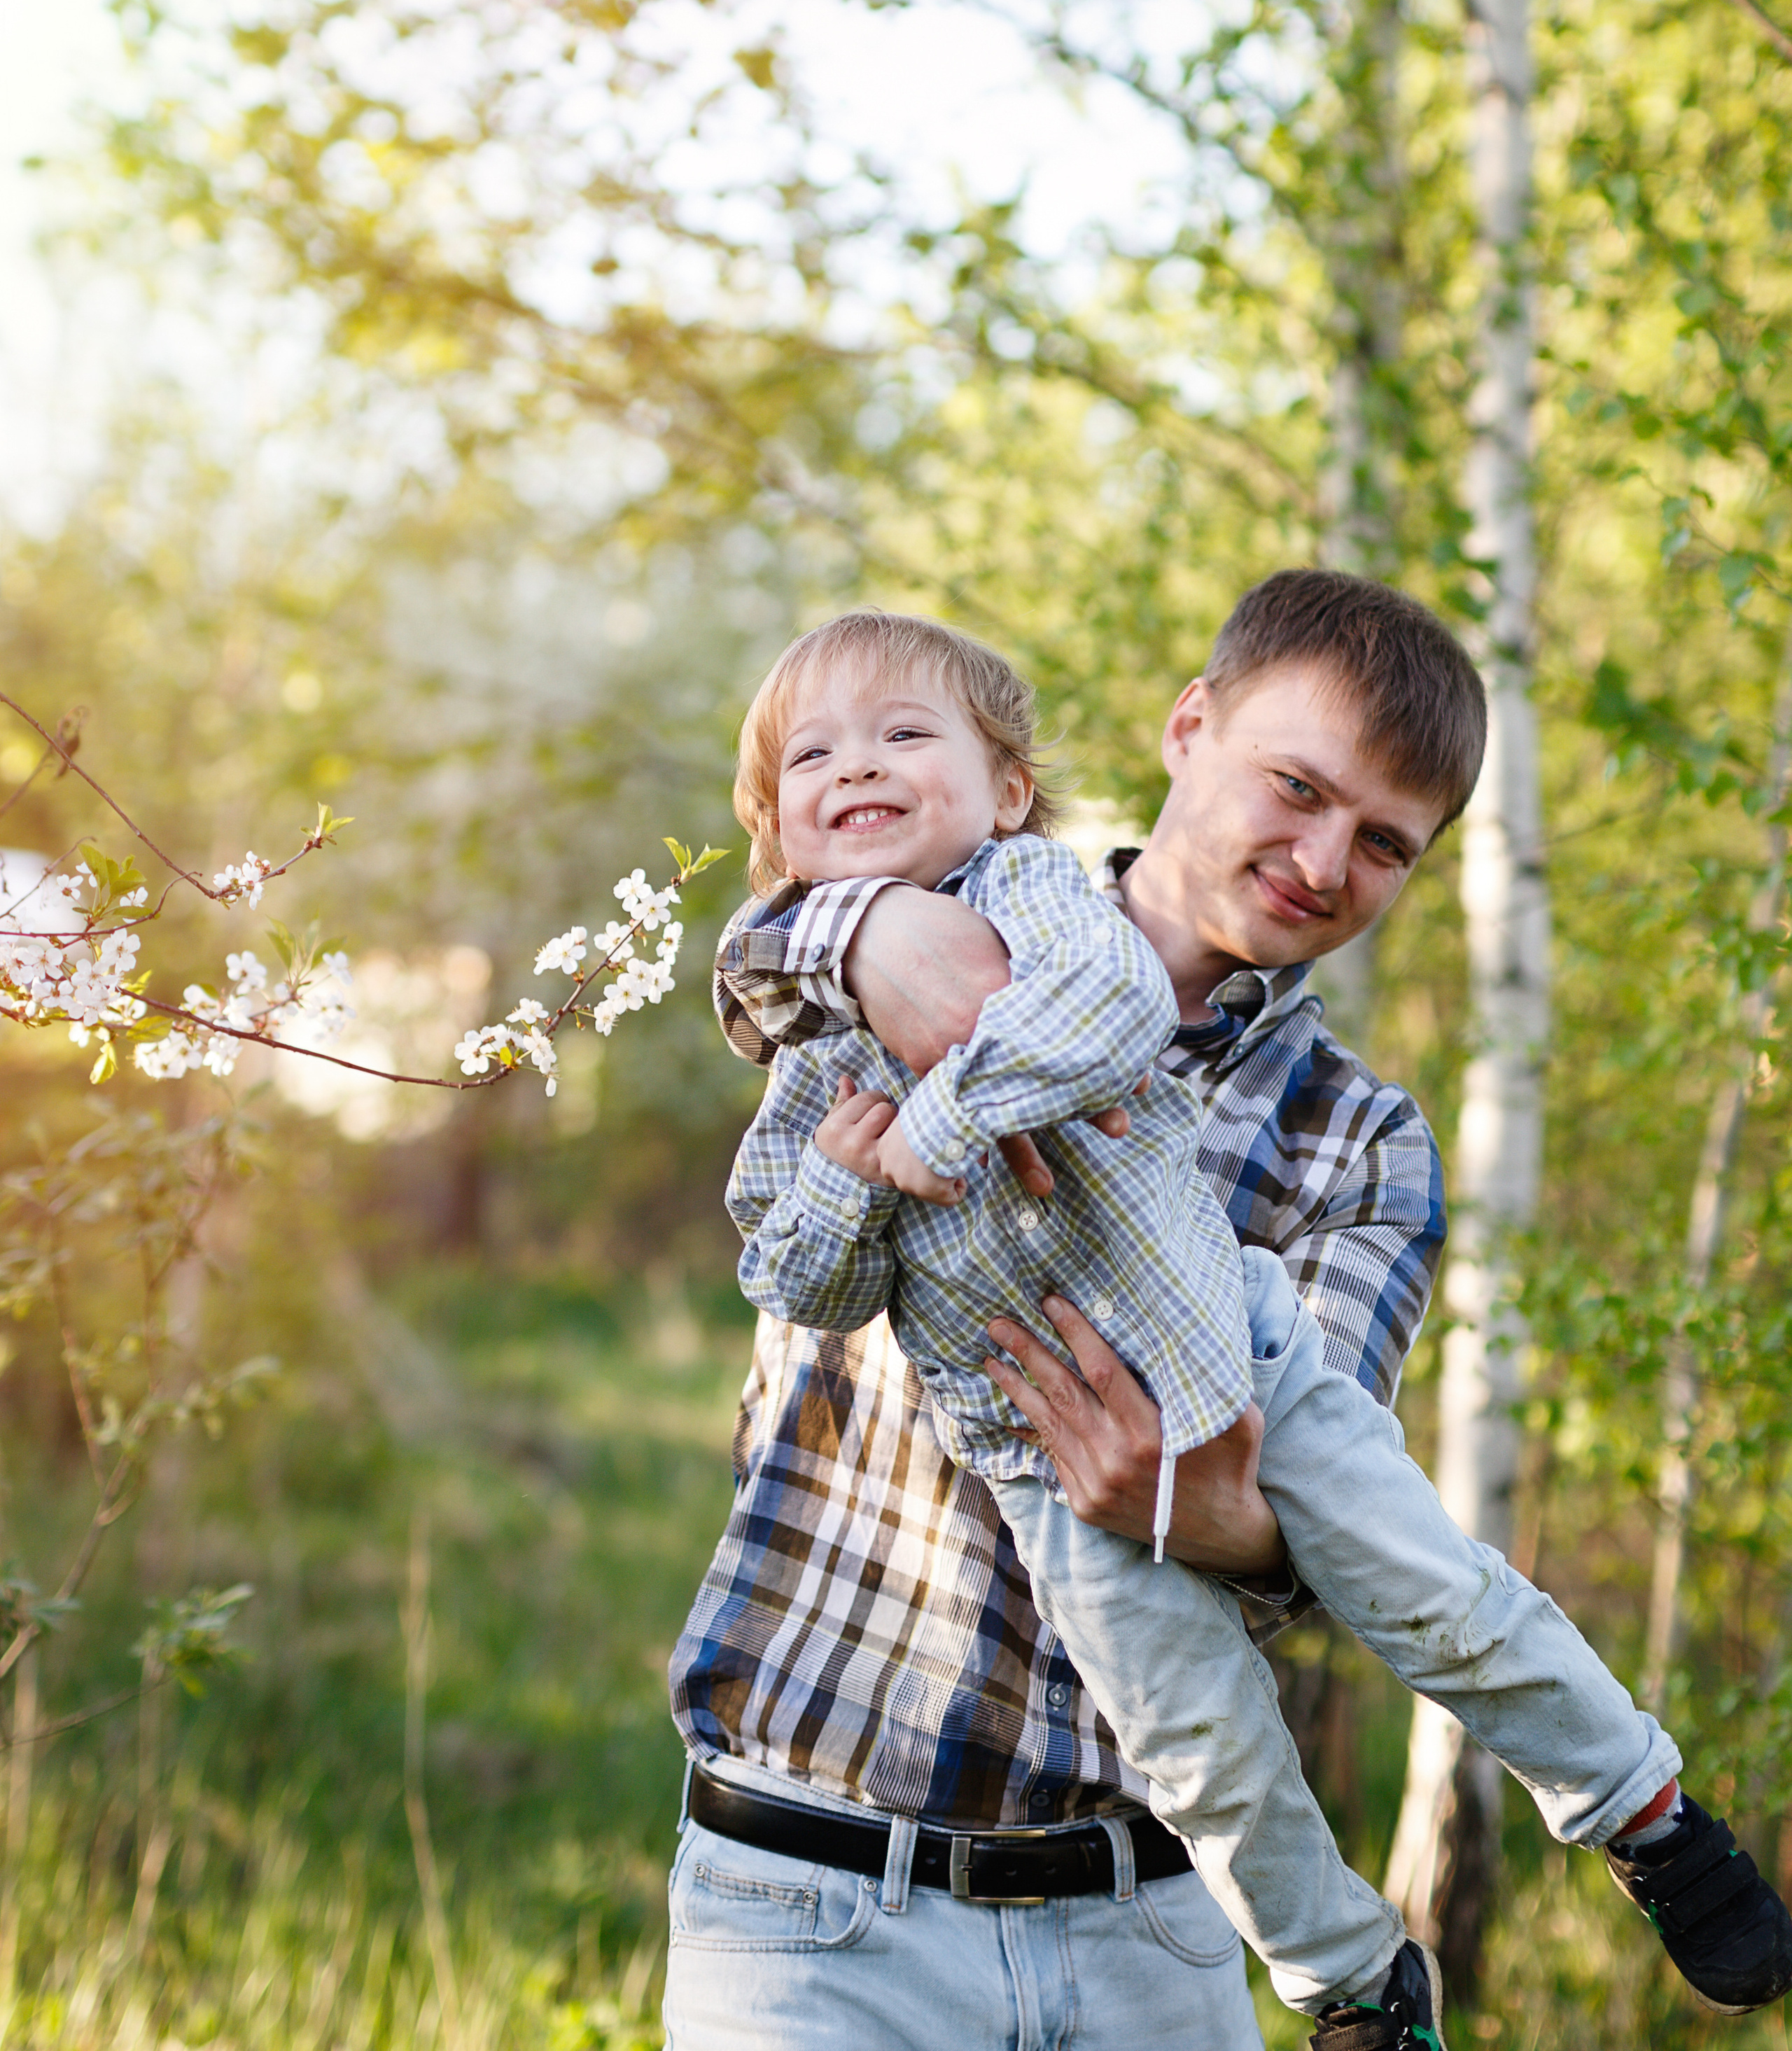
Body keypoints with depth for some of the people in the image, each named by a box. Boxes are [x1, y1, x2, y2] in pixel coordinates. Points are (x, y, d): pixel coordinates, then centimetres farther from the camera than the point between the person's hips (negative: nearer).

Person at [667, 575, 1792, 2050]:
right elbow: (804, 1293, 4)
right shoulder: (813, 1048, 2)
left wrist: (945, 1117, -27)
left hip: (1240, 1354, -2)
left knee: (1444, 1601, 1)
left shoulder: (1025, 885, -7)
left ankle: (1636, 1804, 25)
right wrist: (841, 1176, -16)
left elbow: (1113, 1002, -29)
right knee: (1209, 1743, 2)